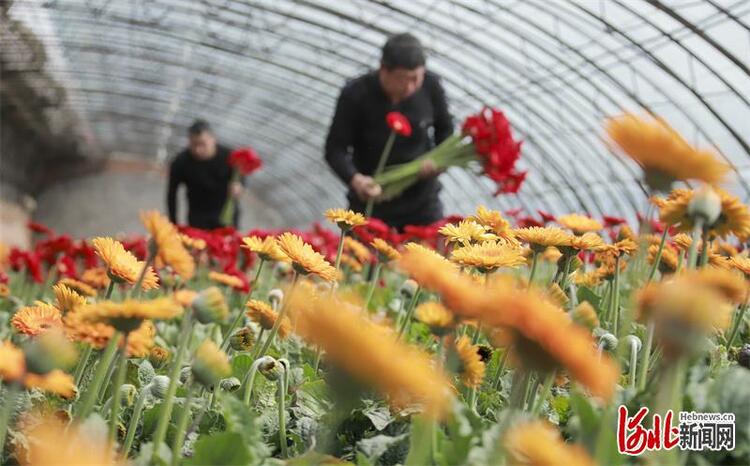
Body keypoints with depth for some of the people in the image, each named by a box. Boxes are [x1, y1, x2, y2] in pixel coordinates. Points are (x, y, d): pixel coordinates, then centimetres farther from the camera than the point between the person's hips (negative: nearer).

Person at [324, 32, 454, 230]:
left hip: (422, 200, 2)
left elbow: (445, 128, 7)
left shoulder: (430, 86, -11)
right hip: (372, 201, -2)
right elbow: (335, 149, -12)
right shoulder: (355, 95, -17)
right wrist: (354, 179, -31)